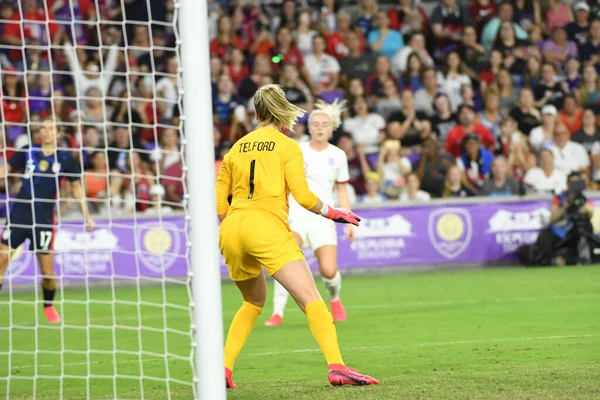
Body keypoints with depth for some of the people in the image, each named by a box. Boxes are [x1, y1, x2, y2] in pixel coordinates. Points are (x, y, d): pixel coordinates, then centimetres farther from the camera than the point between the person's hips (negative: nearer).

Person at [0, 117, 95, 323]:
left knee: (47, 270, -2)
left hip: (44, 219, -1)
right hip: (19, 213, 1)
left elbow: (77, 186, 8)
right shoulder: (27, 152, 3)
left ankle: (49, 306, 24)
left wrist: (86, 215, 4)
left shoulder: (66, 159, 1)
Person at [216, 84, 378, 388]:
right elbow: (303, 196, -4)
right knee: (311, 299, -12)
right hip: (267, 226, -6)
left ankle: (223, 368, 15)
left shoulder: (236, 149, 20)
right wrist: (333, 213, 11)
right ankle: (336, 367, -30)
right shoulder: (288, 147, 7)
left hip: (231, 230, 6)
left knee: (254, 302, 26)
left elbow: (218, 204, 18)